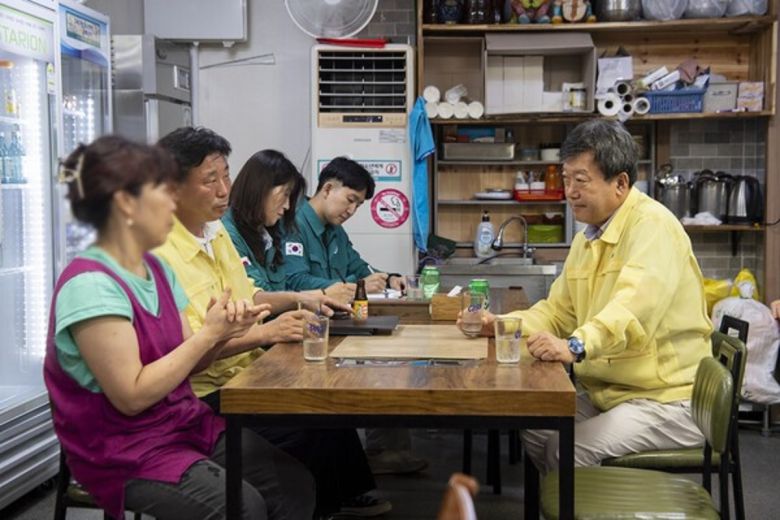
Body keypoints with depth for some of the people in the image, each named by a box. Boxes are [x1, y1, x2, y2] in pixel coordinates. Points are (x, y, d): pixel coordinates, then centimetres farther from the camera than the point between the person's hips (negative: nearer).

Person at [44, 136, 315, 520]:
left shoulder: (156, 269, 8)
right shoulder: (90, 285, -20)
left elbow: (183, 362, 9)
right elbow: (132, 395, -23)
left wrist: (221, 332, -12)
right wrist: (209, 333, -18)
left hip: (188, 423, 8)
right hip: (125, 450, -8)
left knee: (296, 486, -6)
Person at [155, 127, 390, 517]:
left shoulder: (215, 231, 11)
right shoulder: (161, 252, -21)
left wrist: (298, 299, 10)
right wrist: (265, 333, -29)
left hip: (243, 373, 9)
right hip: (206, 394, -9)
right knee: (308, 426, -22)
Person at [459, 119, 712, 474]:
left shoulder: (653, 225, -17)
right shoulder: (587, 237, 13)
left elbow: (635, 306, -35)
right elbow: (558, 311, 16)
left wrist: (575, 347, -49)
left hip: (667, 401, -9)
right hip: (606, 393, 9)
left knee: (571, 450, -23)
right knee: (533, 428, -1)